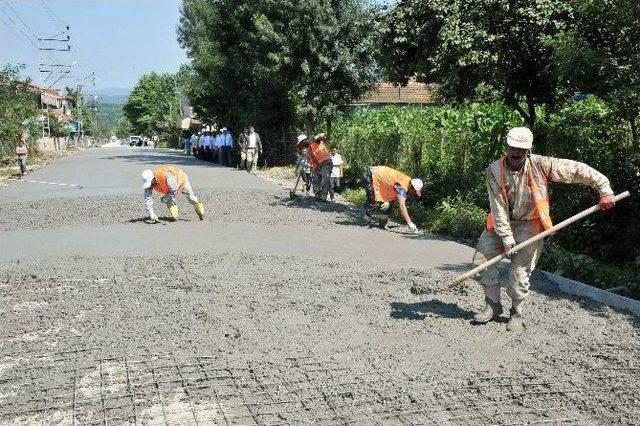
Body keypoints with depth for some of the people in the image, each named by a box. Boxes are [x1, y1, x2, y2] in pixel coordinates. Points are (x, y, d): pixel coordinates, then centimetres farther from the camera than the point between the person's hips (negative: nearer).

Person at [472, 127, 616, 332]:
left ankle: (516, 313, 15)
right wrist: (506, 238, -19)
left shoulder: (539, 165, -15)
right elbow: (498, 207, -16)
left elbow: (577, 169, -12)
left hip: (529, 225, -2)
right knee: (481, 259, -4)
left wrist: (605, 189, -17)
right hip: (501, 223, 2)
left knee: (520, 270, -6)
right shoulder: (494, 170, -13)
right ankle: (493, 305, 13)